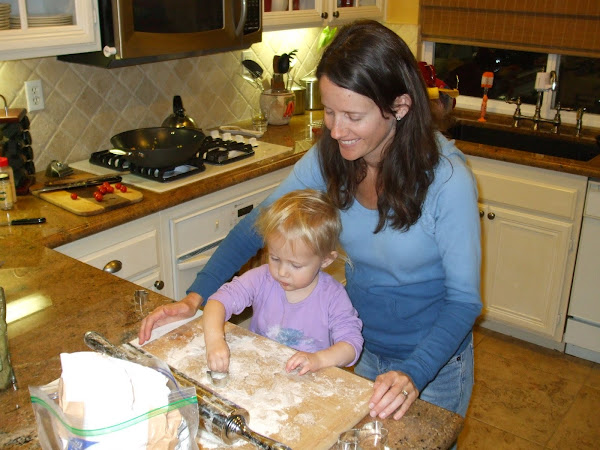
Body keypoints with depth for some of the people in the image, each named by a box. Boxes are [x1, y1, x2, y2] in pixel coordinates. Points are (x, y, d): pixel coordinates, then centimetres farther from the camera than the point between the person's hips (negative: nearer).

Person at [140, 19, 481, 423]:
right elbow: (258, 224, -7)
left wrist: (413, 375, -34)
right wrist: (195, 297, -15)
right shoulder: (330, 157, -14)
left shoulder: (446, 179, -28)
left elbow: (463, 299, -21)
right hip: (361, 349, 4)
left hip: (432, 360, -4)